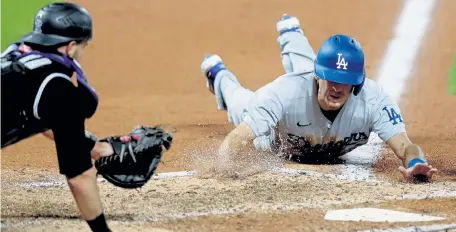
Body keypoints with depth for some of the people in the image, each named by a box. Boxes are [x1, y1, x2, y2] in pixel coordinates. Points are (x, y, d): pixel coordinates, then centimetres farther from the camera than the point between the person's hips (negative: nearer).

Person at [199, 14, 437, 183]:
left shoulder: (372, 98, -47)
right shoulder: (287, 91, -50)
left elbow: (406, 146, -53)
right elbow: (237, 140, -54)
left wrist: (415, 164, -77)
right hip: (280, 144, -3)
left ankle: (291, 35, 69)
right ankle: (219, 74, 65)